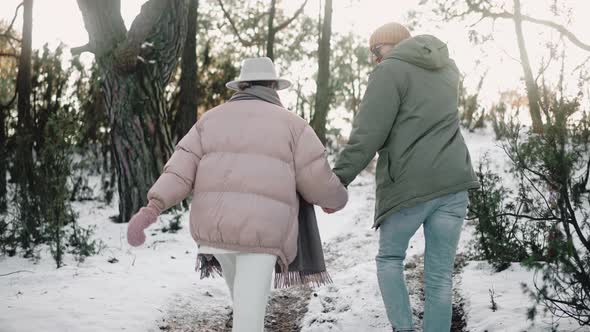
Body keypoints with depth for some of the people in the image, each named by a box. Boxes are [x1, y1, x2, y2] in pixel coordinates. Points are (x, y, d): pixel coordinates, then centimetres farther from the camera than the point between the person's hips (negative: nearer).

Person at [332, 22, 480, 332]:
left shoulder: (390, 70, -4)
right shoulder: (446, 70, 17)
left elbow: (367, 134, -13)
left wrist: (338, 179, -11)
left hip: (408, 184, -5)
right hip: (452, 182, 5)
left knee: (389, 258, 17)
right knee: (439, 276, 8)